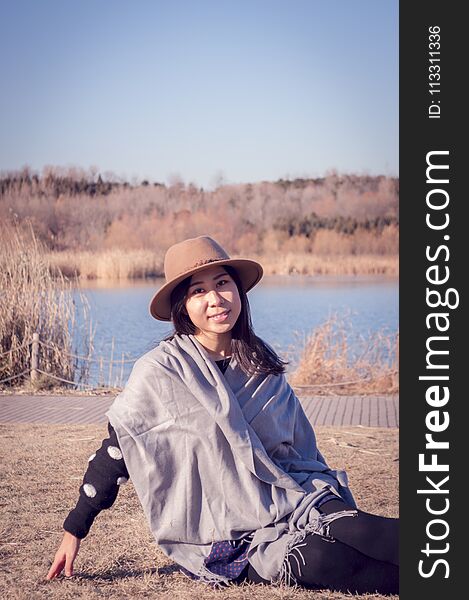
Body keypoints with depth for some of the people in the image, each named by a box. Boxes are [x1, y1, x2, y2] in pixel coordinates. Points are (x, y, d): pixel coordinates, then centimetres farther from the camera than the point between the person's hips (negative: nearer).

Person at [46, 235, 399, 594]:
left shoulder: (261, 364, 10)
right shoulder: (160, 371, -7)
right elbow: (115, 452, 0)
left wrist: (339, 506, 17)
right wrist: (74, 531, 2)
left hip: (292, 501, 5)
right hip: (228, 543, -5)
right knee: (323, 560, -30)